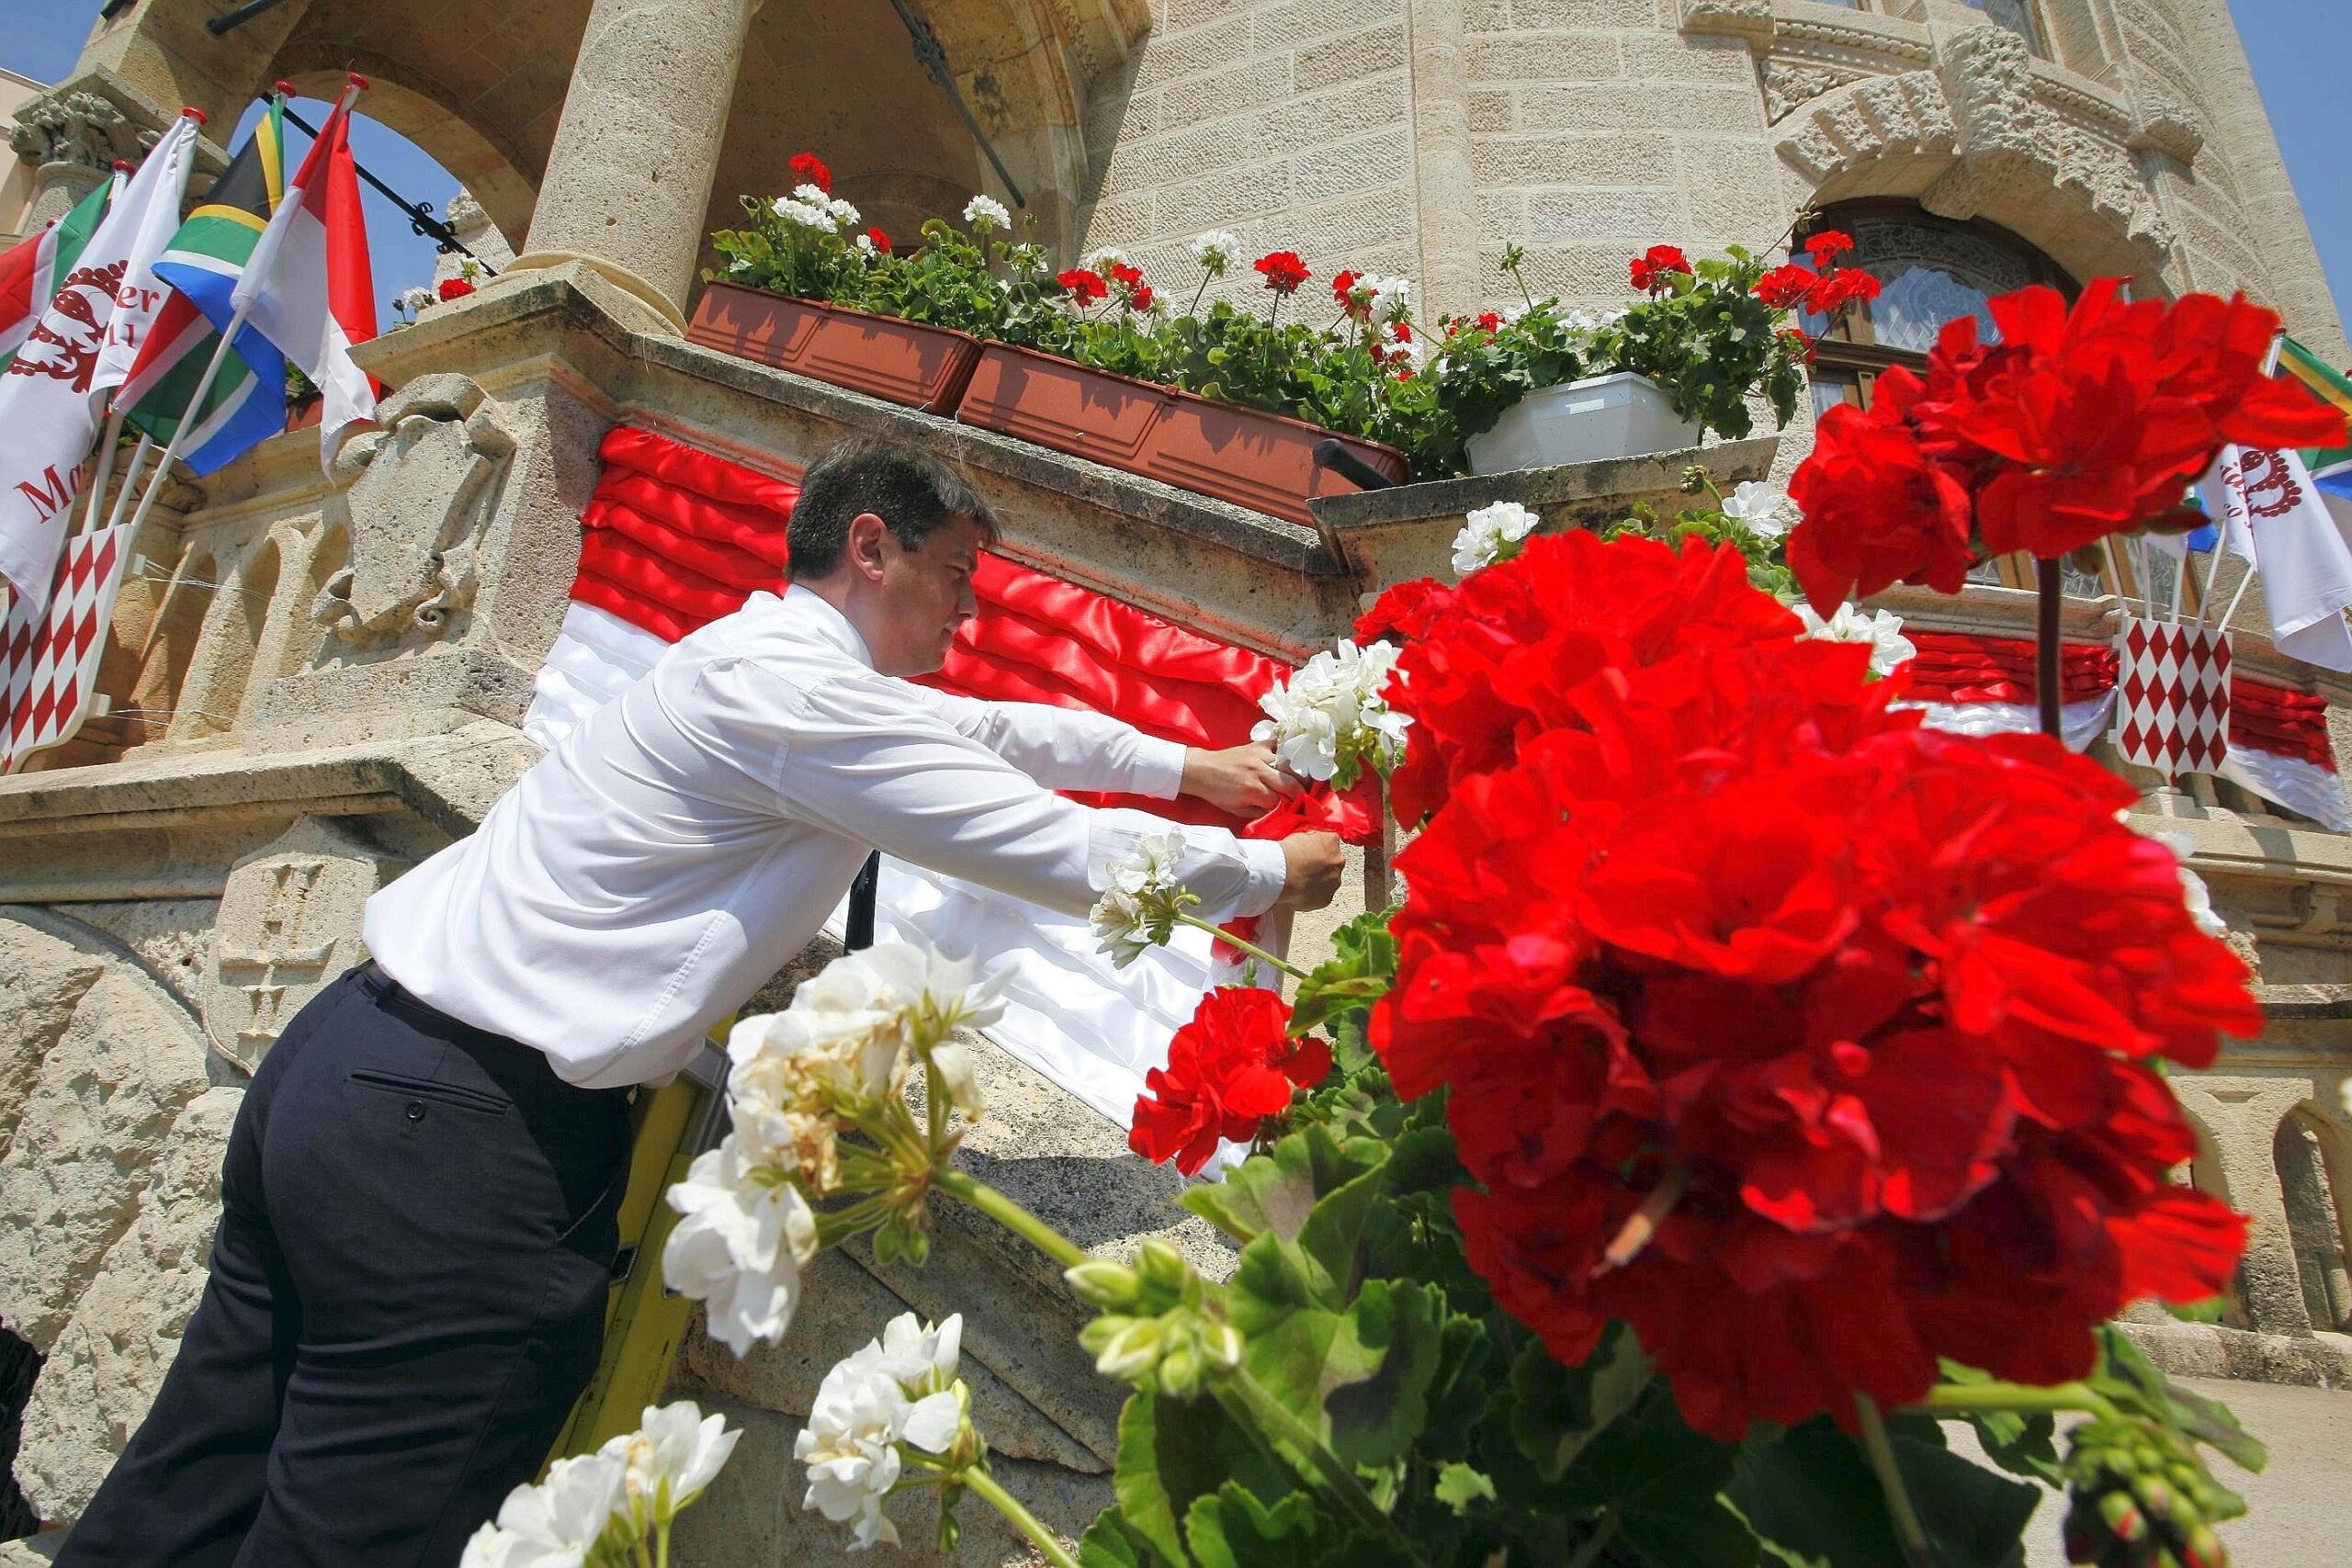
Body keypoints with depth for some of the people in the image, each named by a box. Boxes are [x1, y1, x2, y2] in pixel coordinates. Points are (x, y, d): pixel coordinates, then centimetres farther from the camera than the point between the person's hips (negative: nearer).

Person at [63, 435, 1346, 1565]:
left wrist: (1185, 764, 27)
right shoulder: (800, 691, -17)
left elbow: (986, 725, 23)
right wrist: (1272, 873, 0)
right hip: (456, 1132, -10)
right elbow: (1065, 854, -17)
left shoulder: (773, 657, 13)